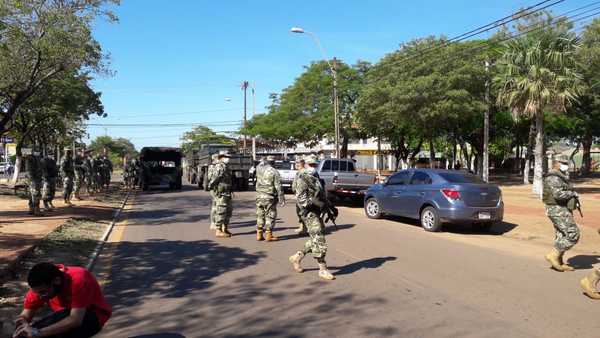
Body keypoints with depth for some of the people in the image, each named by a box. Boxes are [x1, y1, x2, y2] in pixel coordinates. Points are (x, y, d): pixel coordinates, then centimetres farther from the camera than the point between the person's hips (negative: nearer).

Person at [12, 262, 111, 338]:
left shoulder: (78, 280, -34)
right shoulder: (40, 287, -15)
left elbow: (75, 319, -39)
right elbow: (26, 314, -12)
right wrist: (23, 324, -35)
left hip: (93, 315, -6)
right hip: (64, 315, 6)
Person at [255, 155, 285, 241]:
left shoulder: (259, 169, 1)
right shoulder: (274, 172, -12)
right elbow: (278, 187, -12)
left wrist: (264, 162, 37)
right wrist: (281, 199, -8)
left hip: (259, 196, 5)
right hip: (269, 197, -5)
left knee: (260, 215, 13)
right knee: (270, 216, 2)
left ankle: (259, 234, 16)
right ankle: (268, 235, 2)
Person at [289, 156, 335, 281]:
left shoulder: (316, 179, 17)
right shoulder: (303, 180, -9)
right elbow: (301, 198, -18)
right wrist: (316, 203, -27)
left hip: (317, 213, 9)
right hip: (310, 214, -9)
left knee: (315, 241, 14)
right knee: (319, 241, -9)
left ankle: (297, 257, 28)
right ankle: (323, 269, -1)